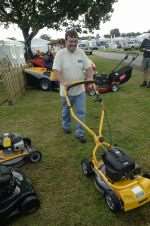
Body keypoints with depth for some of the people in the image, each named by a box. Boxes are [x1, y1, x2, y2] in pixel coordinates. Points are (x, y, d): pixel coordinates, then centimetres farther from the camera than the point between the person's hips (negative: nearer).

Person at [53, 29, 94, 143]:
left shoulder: (81, 52, -1)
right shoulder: (60, 54, -12)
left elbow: (88, 67, 1)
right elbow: (57, 70, -19)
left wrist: (90, 78, -16)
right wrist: (63, 82, -35)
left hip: (80, 90, 3)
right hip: (66, 90, -2)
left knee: (81, 112, 4)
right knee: (66, 111, 19)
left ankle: (80, 132, 17)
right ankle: (66, 126, 44)